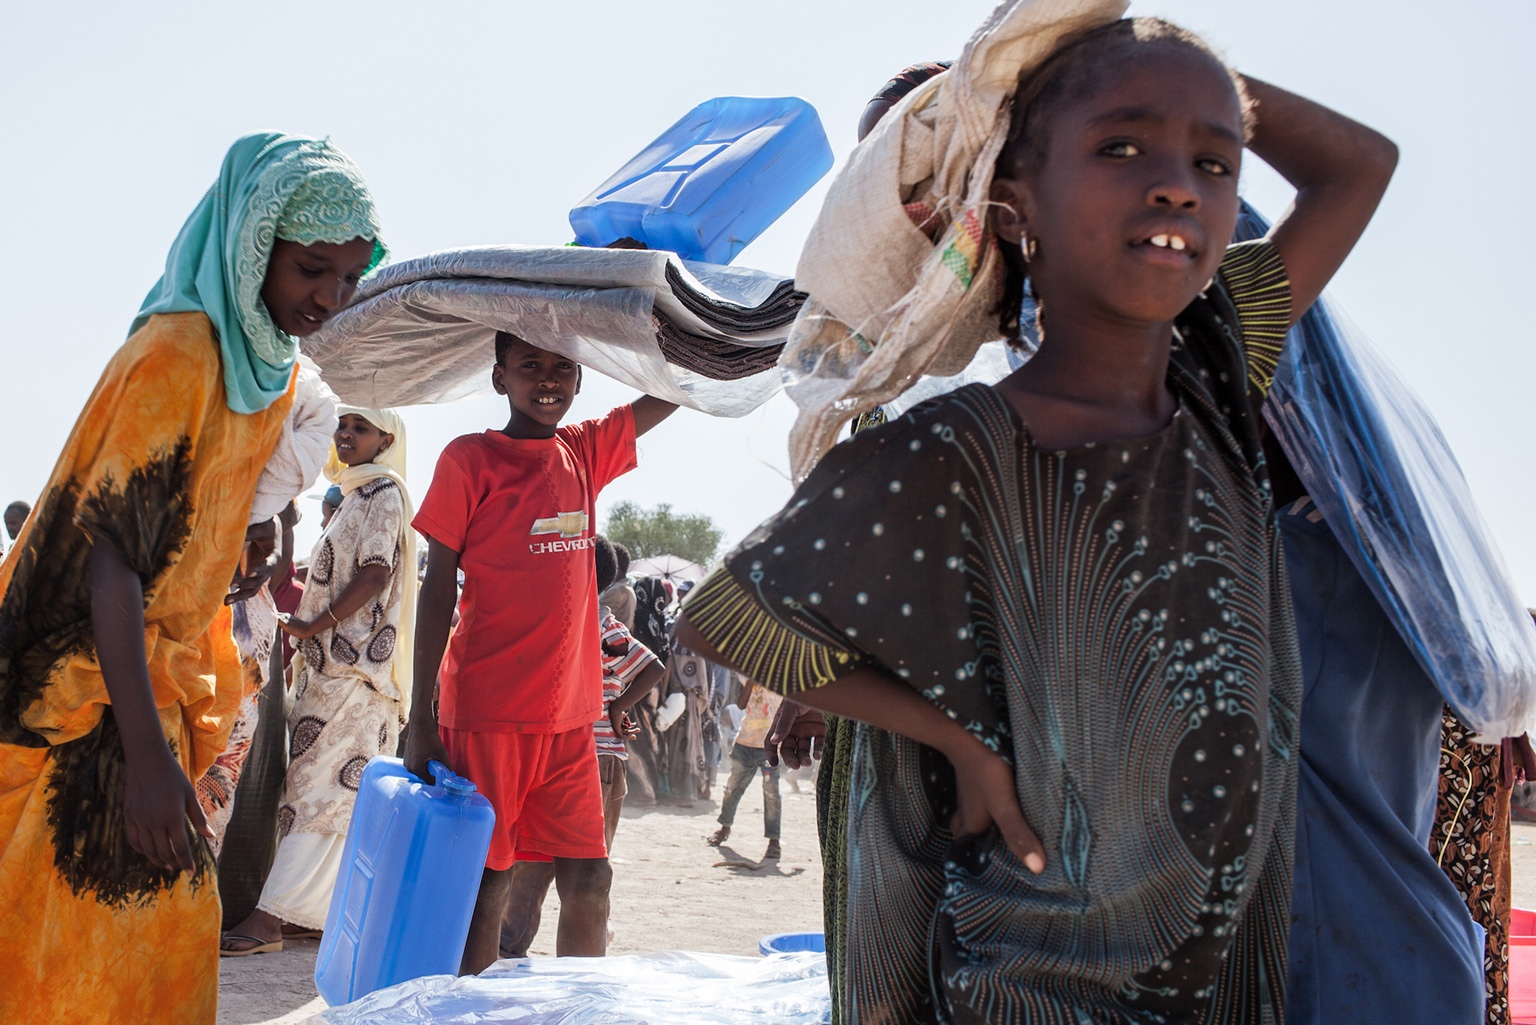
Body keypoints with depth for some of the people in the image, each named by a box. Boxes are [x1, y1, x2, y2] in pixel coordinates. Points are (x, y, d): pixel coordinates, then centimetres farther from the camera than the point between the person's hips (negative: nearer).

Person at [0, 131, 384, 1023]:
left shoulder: (272, 368, 9)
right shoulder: (179, 351, -20)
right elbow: (108, 547, -25)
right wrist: (144, 750, -30)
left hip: (159, 675, 9)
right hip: (91, 692, -9)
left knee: (165, 928, 13)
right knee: (88, 945, -8)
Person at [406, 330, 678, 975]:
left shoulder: (585, 452, 11)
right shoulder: (469, 459, -3)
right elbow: (437, 588, -5)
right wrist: (421, 718, -9)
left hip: (569, 715, 5)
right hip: (487, 710, -5)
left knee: (589, 880, 5)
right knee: (486, 881, -1)